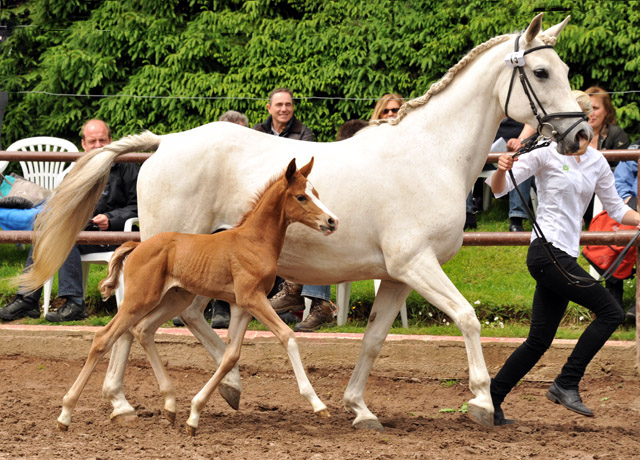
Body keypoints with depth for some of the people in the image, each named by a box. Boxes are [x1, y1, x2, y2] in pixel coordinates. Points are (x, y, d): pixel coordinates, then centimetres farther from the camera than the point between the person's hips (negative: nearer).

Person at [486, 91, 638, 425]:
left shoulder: (597, 162, 13)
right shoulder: (547, 154, -4)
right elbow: (500, 188, -8)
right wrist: (502, 170, -29)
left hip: (565, 256, 7)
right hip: (547, 251, -7)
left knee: (539, 341, 6)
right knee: (611, 312, -13)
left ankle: (492, 400, 12)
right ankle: (566, 384, -9)